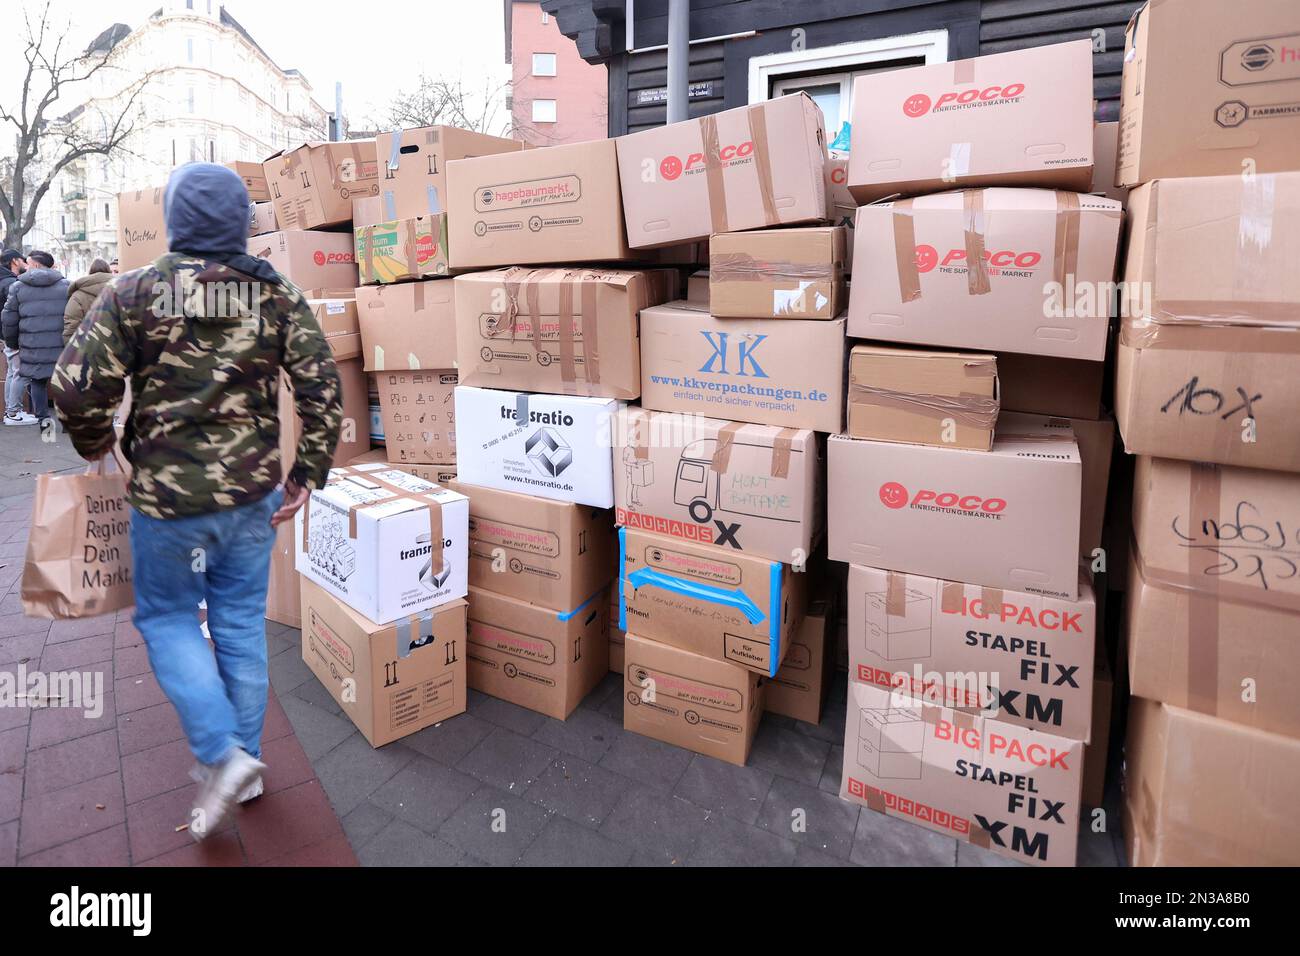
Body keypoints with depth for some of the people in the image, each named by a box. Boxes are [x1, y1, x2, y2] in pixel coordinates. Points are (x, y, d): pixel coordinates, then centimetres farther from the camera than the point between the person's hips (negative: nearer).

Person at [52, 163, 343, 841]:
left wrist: (95, 447, 10)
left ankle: (221, 753, 6)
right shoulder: (275, 294, -1)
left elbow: (76, 387, -11)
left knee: (167, 617, 17)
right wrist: (308, 472, 1)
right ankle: (244, 764, 29)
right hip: (254, 493, 3)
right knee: (241, 622, 15)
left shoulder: (135, 292, -8)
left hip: (168, 493, -3)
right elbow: (322, 387, -6)